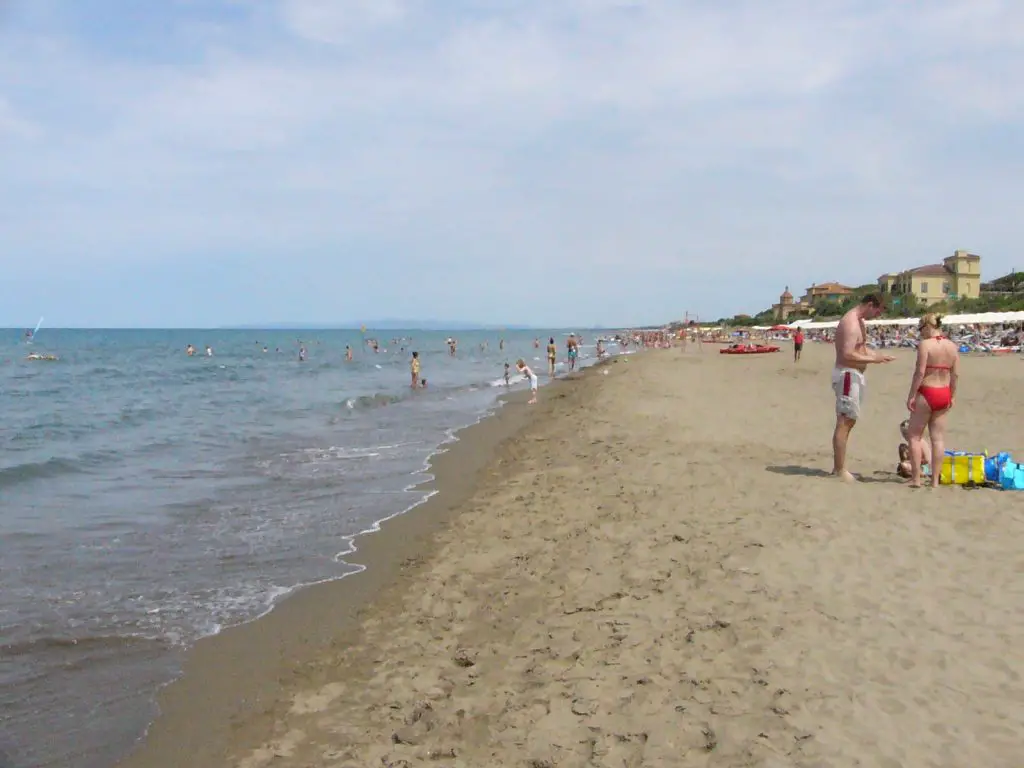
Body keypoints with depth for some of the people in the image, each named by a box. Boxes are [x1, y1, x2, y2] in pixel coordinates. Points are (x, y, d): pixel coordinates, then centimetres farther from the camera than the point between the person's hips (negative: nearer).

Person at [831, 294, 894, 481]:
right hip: (847, 375, -11)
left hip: (855, 376, 11)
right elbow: (848, 355, -26)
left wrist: (880, 356, 10)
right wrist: (873, 359, -21)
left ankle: (838, 467, 22)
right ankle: (840, 471, -5)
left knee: (849, 421, 15)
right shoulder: (851, 323, -18)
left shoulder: (860, 322, 16)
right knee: (844, 422, -8)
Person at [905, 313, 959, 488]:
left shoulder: (925, 344, -13)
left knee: (914, 436, 5)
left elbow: (920, 372, -17)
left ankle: (916, 479, 3)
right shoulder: (952, 346, 6)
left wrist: (911, 395, -12)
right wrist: (952, 396, 16)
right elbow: (956, 374, 7)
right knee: (938, 438, 8)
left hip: (926, 393, -6)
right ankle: (935, 480, 11)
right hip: (944, 395, 6)